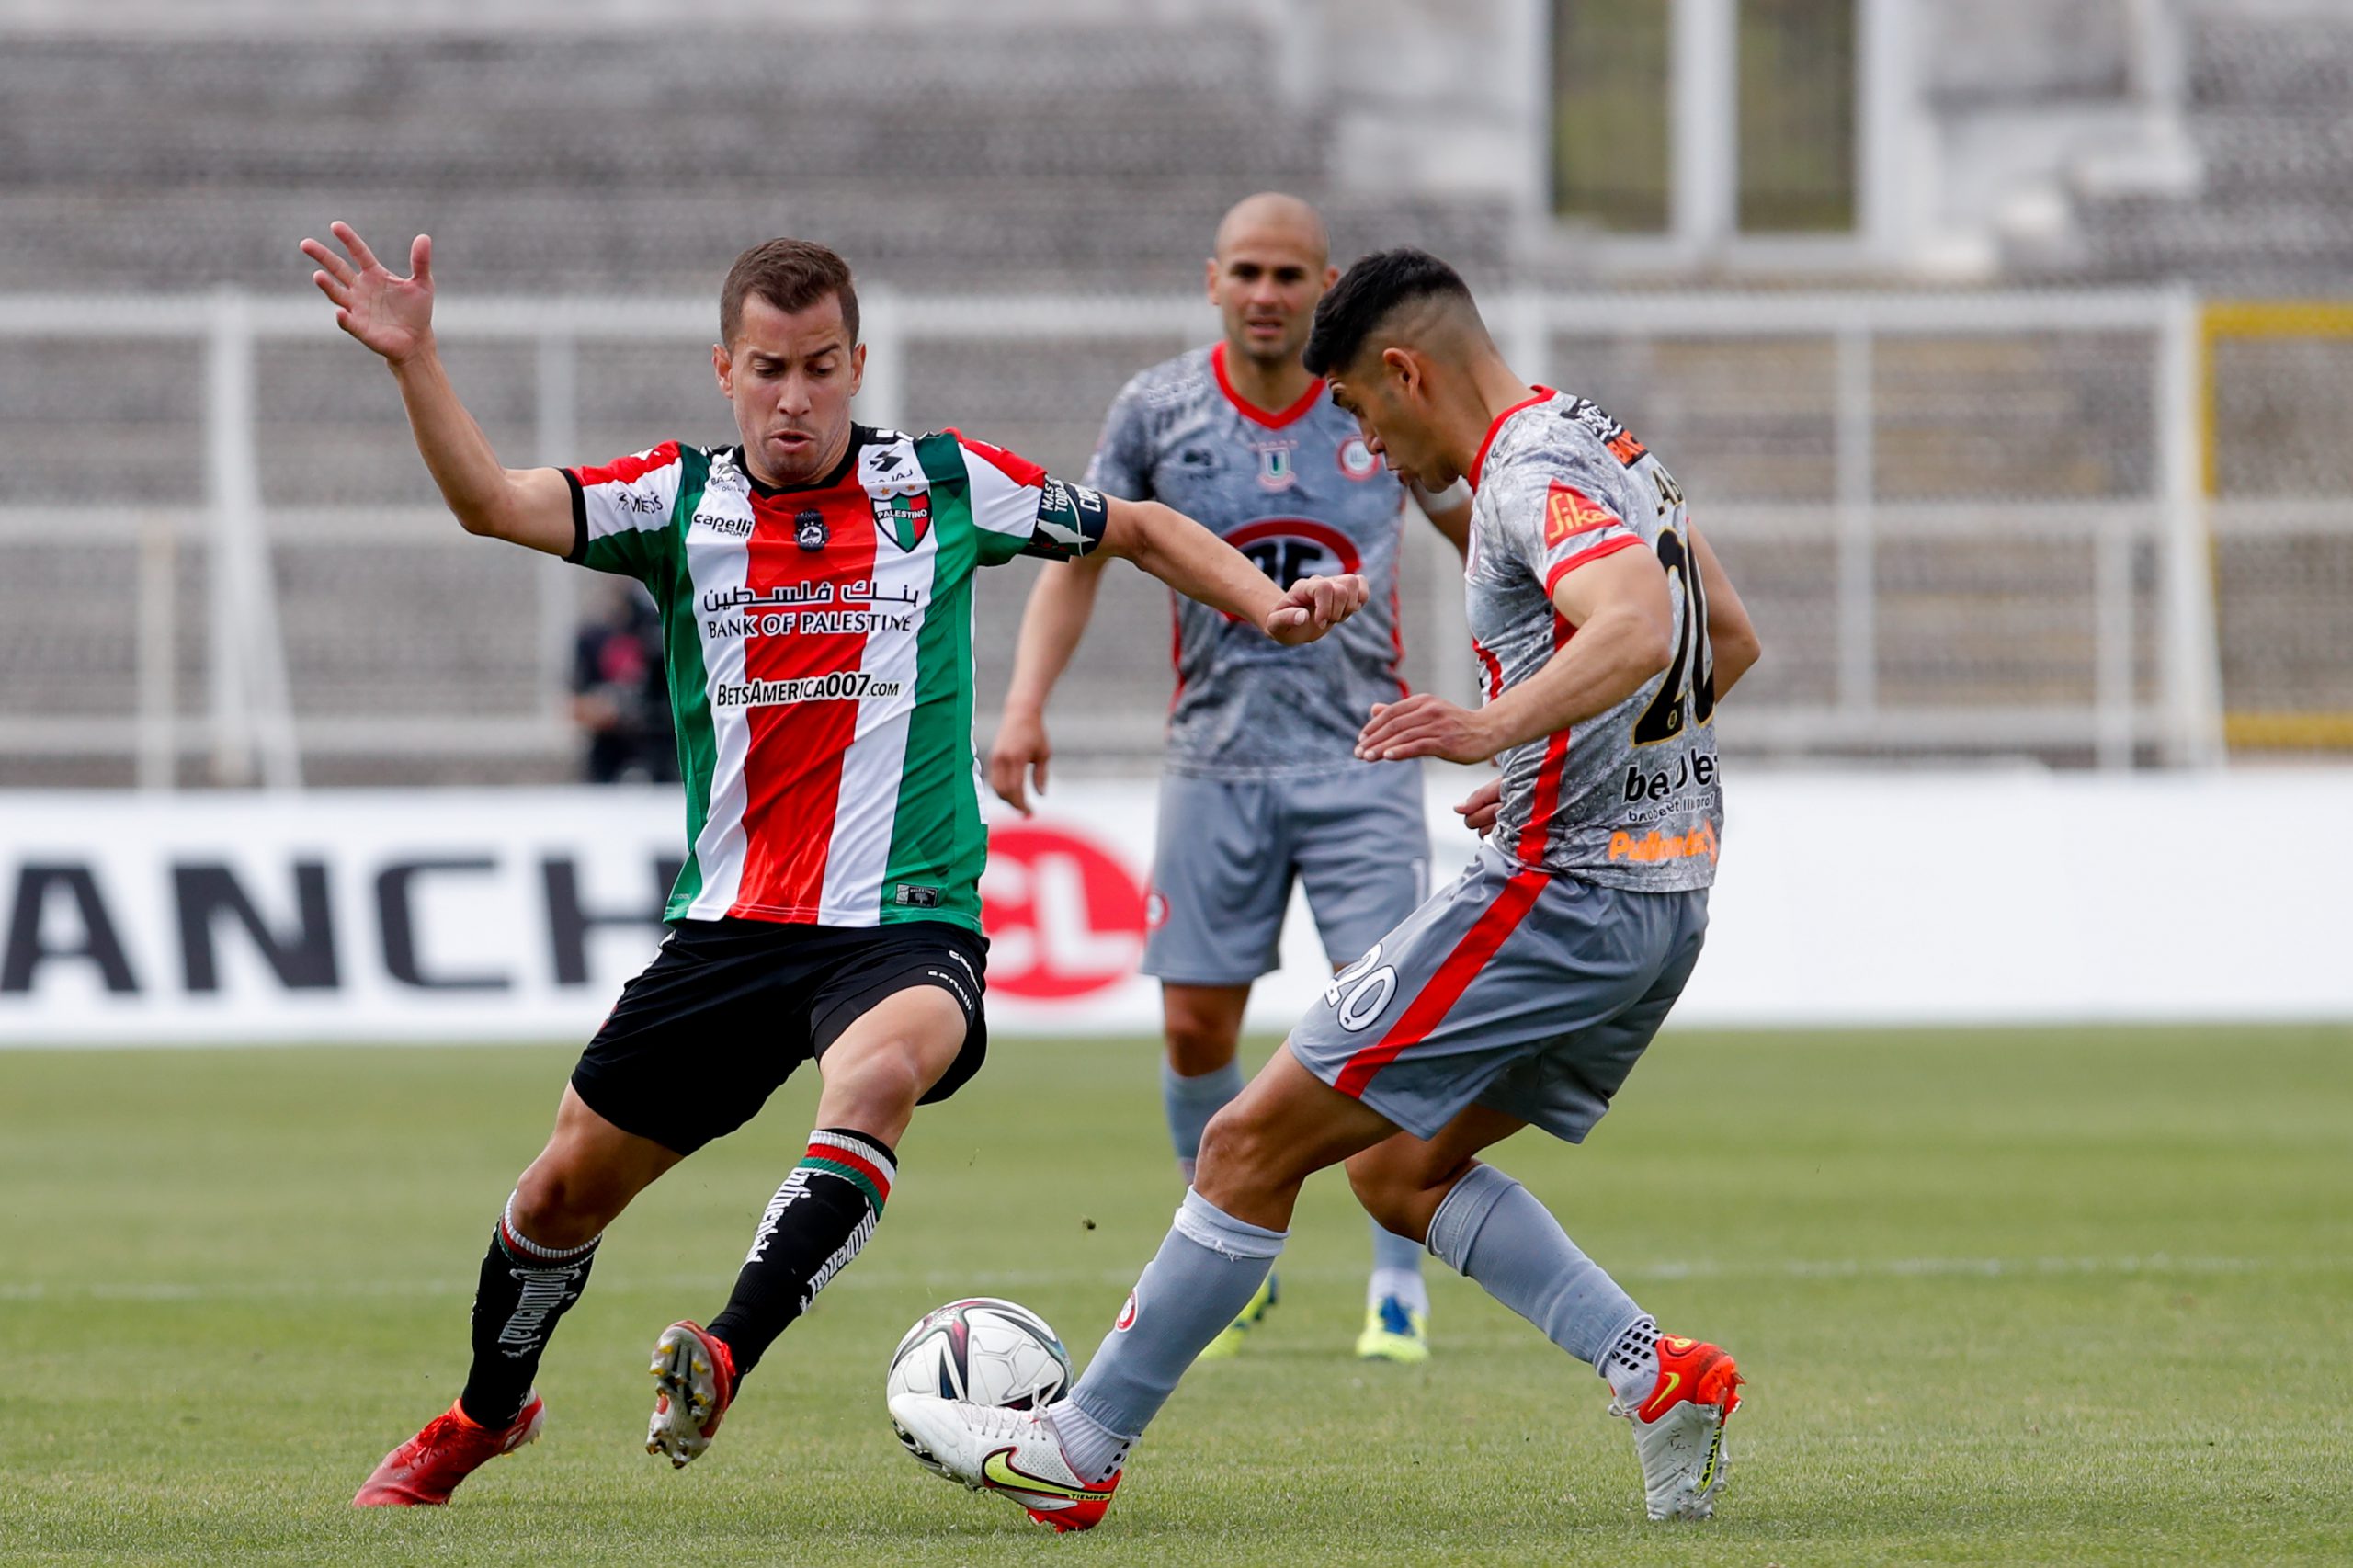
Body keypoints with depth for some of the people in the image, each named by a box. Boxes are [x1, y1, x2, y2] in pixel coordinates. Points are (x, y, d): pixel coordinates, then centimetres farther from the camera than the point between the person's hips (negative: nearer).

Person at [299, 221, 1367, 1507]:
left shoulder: (942, 486, 1)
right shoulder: (681, 501, 2)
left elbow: (1138, 530, 15)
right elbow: (496, 504, -13)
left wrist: (1268, 605, -1)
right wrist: (412, 359, -28)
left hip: (907, 923, -3)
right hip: (729, 924, 3)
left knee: (876, 1074, -37)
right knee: (568, 1186, 9)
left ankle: (722, 1362, -46)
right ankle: (484, 1414, 37)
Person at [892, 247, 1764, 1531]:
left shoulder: (1534, 473, -15)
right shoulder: (1604, 444, 16)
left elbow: (1639, 630, -33)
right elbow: (1728, 642, 25)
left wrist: (1499, 726, -45)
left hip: (1560, 896, -10)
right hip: (1663, 890, 10)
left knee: (1254, 1143, -4)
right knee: (1400, 1171, 17)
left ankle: (1078, 1450, 2)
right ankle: (1659, 1376, 3)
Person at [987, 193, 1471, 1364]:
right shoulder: (1158, 410, -1)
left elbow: (1479, 538, 13)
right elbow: (1078, 557, 6)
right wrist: (1025, 705, -6)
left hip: (1361, 758, -1)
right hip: (1216, 761, 1)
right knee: (1194, 1030, 0)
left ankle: (1399, 1285, 3)